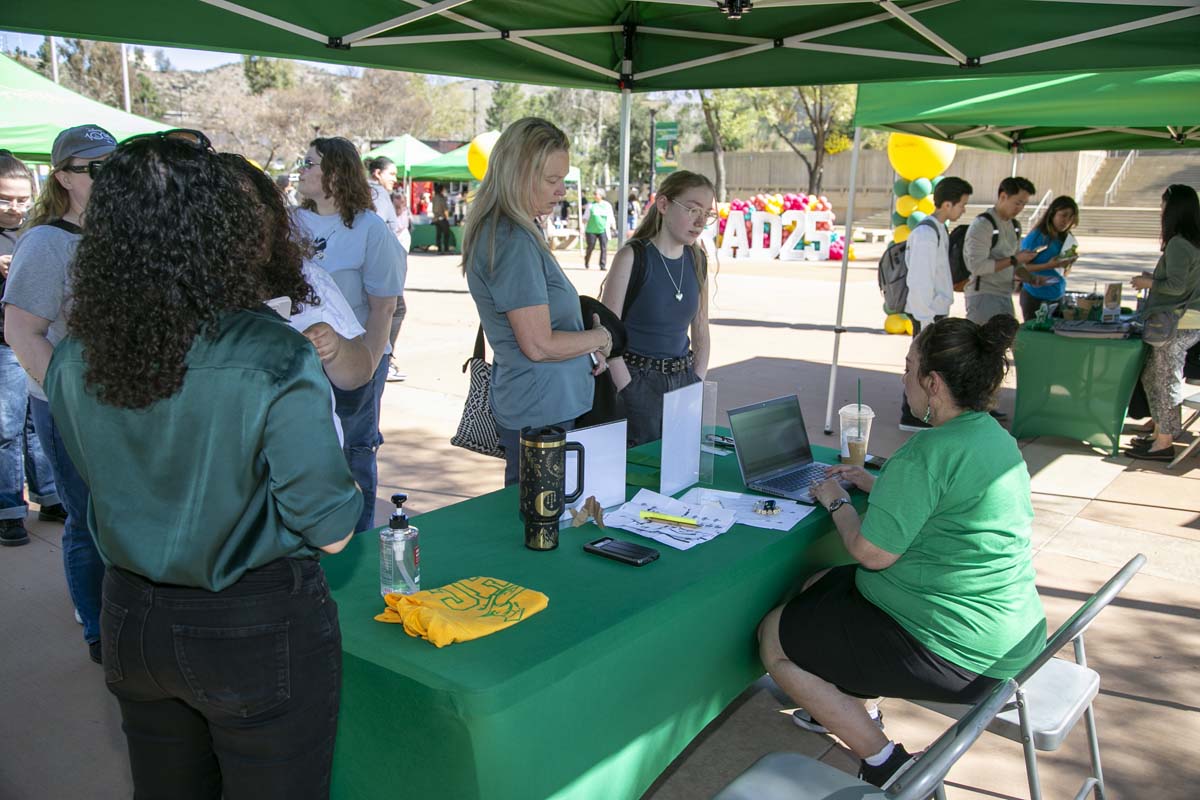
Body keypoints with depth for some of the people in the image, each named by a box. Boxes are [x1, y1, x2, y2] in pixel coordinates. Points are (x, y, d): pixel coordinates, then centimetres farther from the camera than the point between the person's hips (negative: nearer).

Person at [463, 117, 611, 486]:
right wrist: (600, 337, -5)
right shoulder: (514, 242, -20)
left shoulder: (498, 231, 10)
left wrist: (589, 349, 5)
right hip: (541, 413, -10)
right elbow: (540, 345, -21)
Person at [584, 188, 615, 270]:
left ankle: (602, 265, -2)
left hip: (603, 230, 1)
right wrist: (583, 228, 3)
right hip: (591, 230, 0)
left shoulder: (607, 205, 7)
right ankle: (586, 263, 27)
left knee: (604, 248, -7)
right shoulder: (591, 205, 5)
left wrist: (613, 227, 10)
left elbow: (611, 218, 13)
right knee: (590, 247, 4)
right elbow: (586, 217, 8)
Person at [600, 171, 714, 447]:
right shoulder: (632, 257, -12)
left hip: (683, 379, 6)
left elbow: (700, 329, 13)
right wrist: (629, 390, -16)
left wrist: (698, 384, 4)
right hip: (638, 379, -5)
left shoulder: (697, 260, 6)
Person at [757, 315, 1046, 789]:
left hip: (956, 654, -10)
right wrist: (875, 485, 16)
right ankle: (845, 707, 34)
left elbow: (872, 552, -22)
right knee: (819, 586, 23)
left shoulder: (929, 452, -25)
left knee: (773, 637, 1)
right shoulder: (997, 438, 7)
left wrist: (837, 501, -4)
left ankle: (883, 763, 4)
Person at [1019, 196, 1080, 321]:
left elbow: (1064, 274, 15)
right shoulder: (1035, 237, -10)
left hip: (1058, 297, 6)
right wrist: (1048, 266, -24)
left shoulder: (1066, 239, 9)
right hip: (1034, 298, -6)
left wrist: (1067, 264, -6)